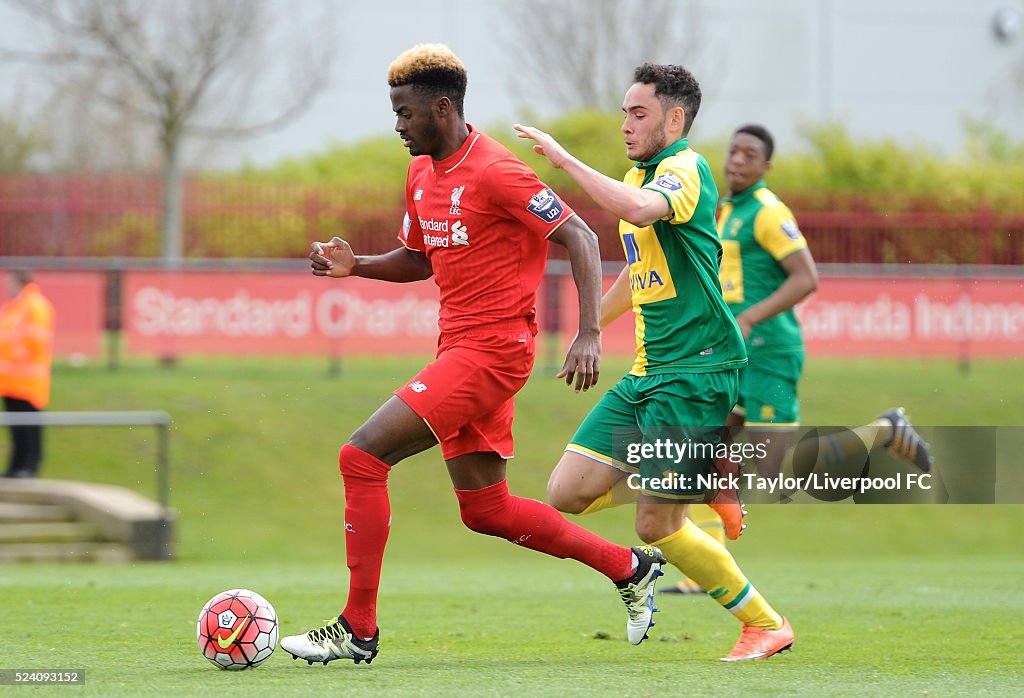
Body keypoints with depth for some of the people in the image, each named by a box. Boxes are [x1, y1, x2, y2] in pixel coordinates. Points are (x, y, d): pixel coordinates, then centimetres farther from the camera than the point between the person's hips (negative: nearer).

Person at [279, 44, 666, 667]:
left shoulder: (494, 172, -16)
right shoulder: (422, 174, 12)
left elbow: (580, 237, -16)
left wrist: (590, 334, -25)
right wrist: (355, 265, 6)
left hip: (491, 349, -10)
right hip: (460, 348, 10)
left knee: (362, 458, -15)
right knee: (485, 509, 13)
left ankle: (358, 628, -9)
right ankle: (629, 567, 26)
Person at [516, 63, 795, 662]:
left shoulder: (686, 170, -13)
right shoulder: (639, 178, 16)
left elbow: (642, 210, -38)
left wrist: (565, 158, -32)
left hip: (696, 371, -9)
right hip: (647, 372, 9)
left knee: (657, 527, -9)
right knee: (568, 492, 0)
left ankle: (766, 624, 9)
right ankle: (701, 486, 20)